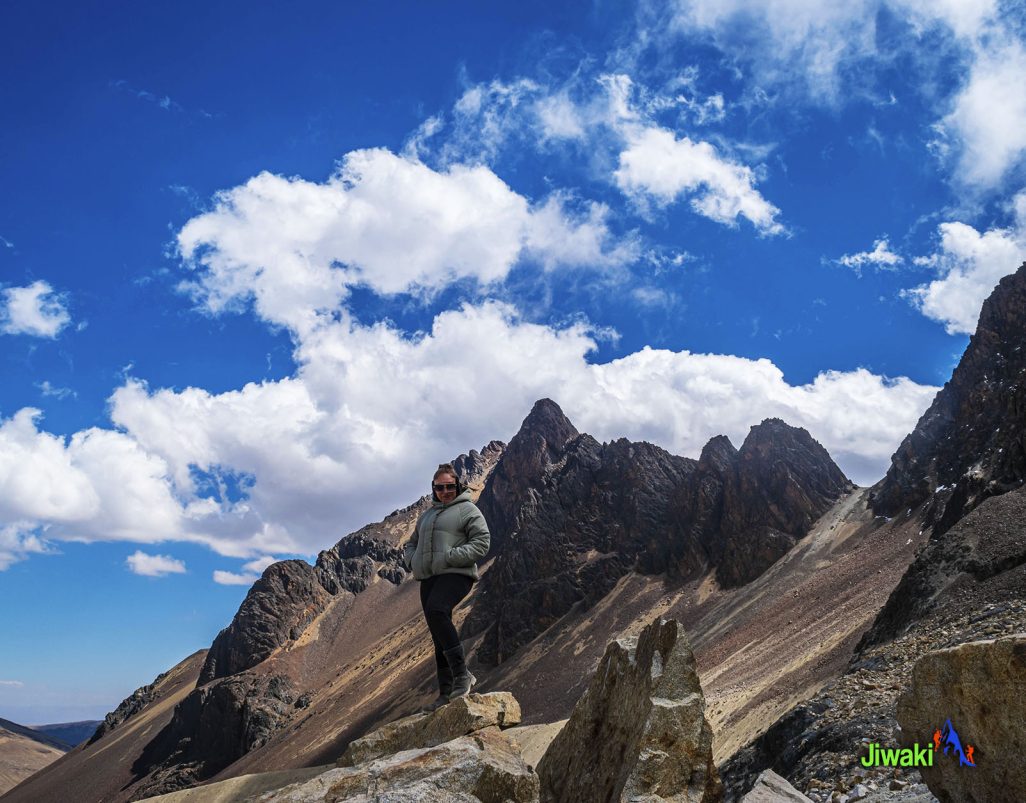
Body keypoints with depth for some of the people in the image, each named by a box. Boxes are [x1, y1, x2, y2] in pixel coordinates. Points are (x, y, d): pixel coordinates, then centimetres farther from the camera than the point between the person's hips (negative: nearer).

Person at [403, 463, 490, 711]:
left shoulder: (468, 510, 2)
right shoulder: (427, 514, 23)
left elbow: (482, 543, -9)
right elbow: (411, 544, 32)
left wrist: (449, 557, -17)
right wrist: (412, 561, 9)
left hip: (455, 575, -7)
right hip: (428, 579, 8)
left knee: (437, 611, -33)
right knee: (438, 636, 6)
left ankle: (461, 674, -28)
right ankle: (446, 691, 11)